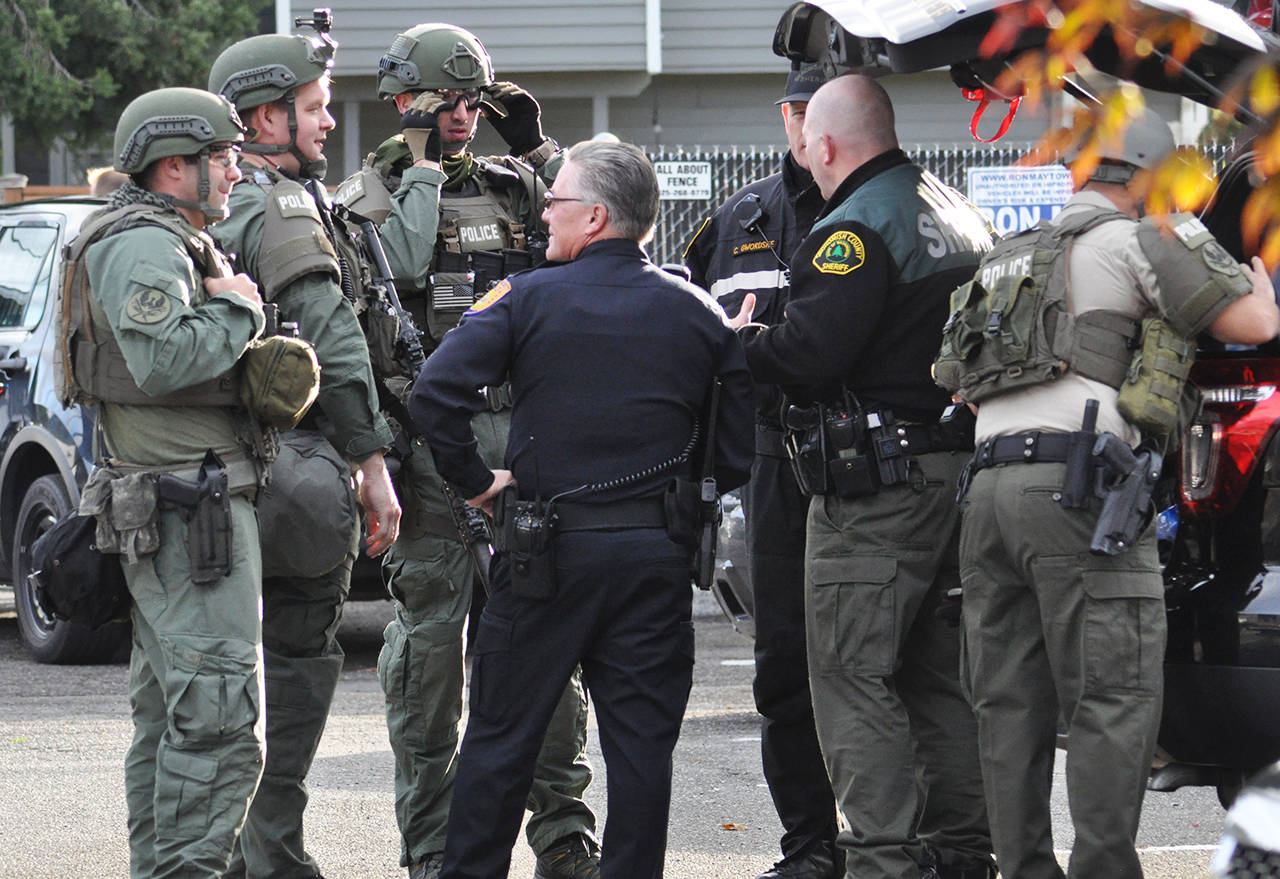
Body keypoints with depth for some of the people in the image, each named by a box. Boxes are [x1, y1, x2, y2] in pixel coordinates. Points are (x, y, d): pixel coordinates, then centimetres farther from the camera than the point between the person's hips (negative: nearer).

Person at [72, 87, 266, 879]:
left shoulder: (172, 245, 20)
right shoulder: (145, 247, -14)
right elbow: (161, 360, -29)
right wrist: (235, 309, -15)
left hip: (168, 510, 11)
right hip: (192, 508, -11)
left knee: (168, 714, 13)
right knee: (219, 719, -13)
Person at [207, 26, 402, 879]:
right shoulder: (283, 210, -13)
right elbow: (334, 344, -18)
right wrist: (373, 465, -15)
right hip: (294, 462, -9)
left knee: (250, 658, 14)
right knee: (298, 657, -4)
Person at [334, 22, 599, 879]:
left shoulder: (509, 187, 16)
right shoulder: (372, 192, 3)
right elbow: (398, 267, -16)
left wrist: (541, 154, 5)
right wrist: (422, 168, -10)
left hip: (522, 431, 4)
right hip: (429, 436, -4)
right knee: (431, 632, 0)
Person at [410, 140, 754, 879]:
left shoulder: (529, 299, -4)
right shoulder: (698, 313, 4)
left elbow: (435, 392, -16)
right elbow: (738, 451, 3)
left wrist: (475, 480, -4)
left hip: (548, 548, -2)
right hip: (656, 550, 2)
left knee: (502, 734, 7)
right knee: (642, 741, 5)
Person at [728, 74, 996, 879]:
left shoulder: (855, 230, -14)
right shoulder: (956, 212, 14)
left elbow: (807, 353, -22)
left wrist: (747, 343, -2)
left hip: (880, 487, -9)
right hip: (963, 468, 9)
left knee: (854, 675, -6)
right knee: (938, 671, 16)